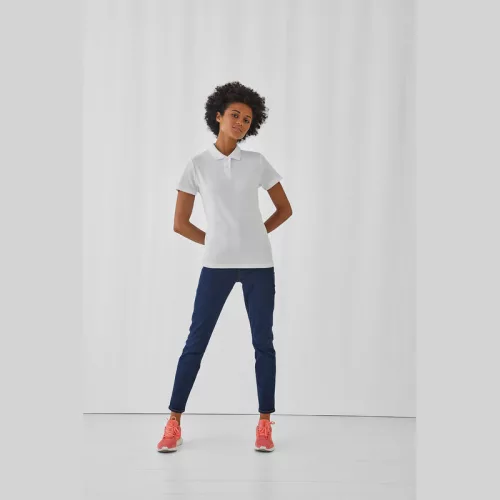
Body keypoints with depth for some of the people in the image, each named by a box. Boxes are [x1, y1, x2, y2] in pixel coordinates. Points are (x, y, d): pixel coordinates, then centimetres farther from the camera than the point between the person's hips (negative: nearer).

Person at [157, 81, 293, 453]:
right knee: (196, 340, 1)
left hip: (258, 263, 1)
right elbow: (180, 223, 4)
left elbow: (285, 209, 13)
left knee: (263, 342, 4)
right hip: (217, 265, -1)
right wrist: (216, 242, 4)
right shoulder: (197, 165, 2)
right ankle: (174, 422, 11)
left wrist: (253, 237, 6)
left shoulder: (257, 163, 5)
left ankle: (265, 423, 15)